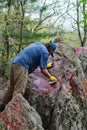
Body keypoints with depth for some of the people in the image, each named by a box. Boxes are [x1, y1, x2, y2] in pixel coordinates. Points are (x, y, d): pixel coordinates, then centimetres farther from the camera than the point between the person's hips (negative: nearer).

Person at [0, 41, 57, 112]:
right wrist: (50, 77, 14)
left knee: (11, 88, 18)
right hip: (22, 66, -9)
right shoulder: (45, 52, -3)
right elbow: (43, 70, -2)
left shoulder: (38, 44, 24)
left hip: (14, 63, 9)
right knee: (19, 90, -15)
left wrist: (45, 65, 48)